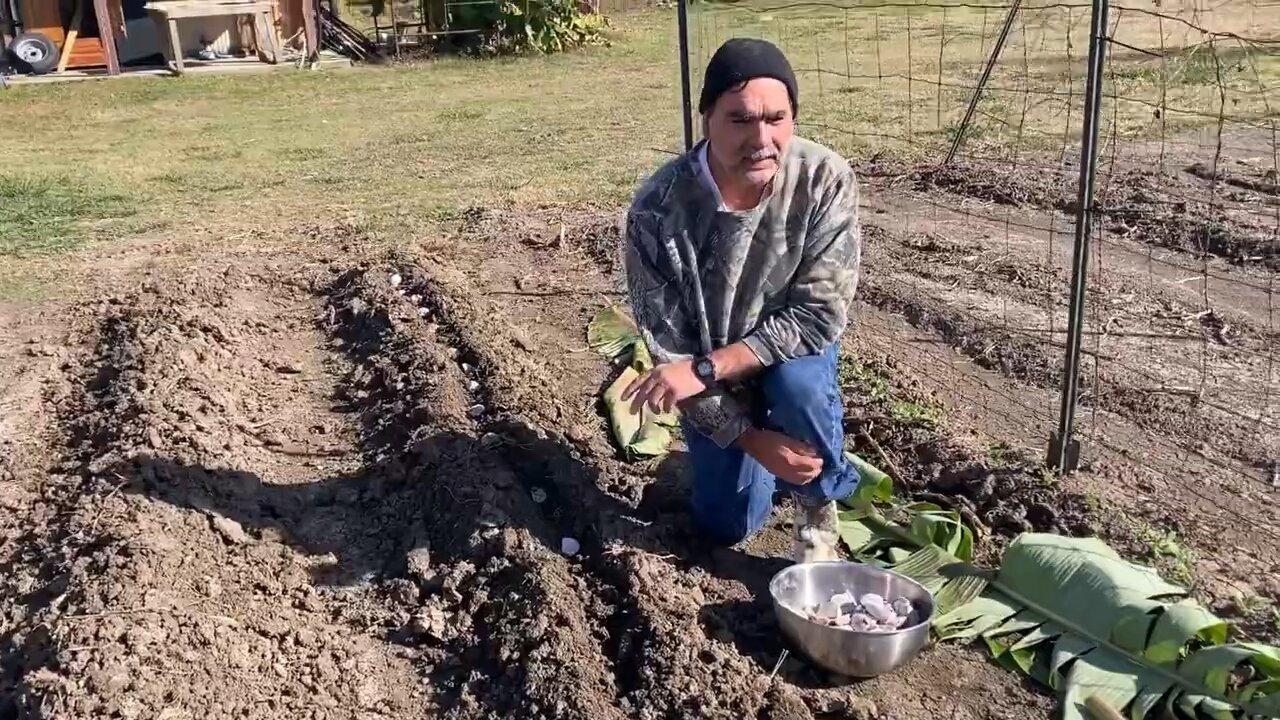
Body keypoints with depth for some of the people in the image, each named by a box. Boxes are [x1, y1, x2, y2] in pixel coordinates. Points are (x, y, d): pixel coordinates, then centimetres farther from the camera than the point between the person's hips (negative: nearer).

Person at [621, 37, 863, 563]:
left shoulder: (827, 180, -29)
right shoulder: (656, 210, -30)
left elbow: (821, 315, -29)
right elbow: (669, 353, -23)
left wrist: (704, 369, -36)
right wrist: (751, 437, -27)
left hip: (794, 345, 0)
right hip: (707, 371, 1)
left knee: (798, 385, -35)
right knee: (729, 526, 6)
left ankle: (818, 511, -4)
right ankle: (764, 424, 36)